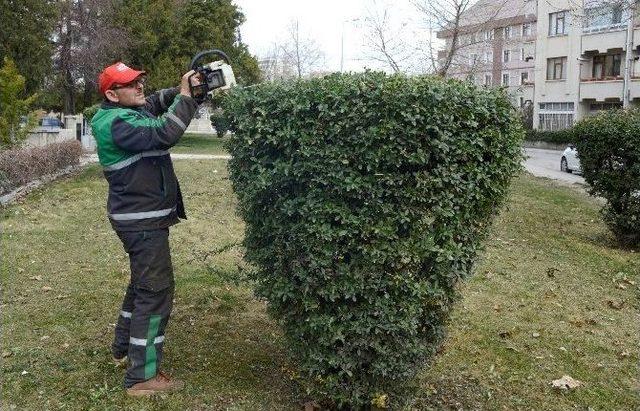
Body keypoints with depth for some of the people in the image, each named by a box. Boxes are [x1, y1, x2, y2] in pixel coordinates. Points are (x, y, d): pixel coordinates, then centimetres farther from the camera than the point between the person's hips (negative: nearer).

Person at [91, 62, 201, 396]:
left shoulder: (127, 112, 8)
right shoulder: (118, 123, -21)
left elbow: (153, 104, 22)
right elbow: (164, 133, -33)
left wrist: (179, 91, 3)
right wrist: (185, 95, -21)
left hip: (142, 218, 11)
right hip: (142, 221, -11)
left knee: (143, 284, 23)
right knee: (156, 291, -6)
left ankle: (124, 348, 38)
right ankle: (142, 377, 1)